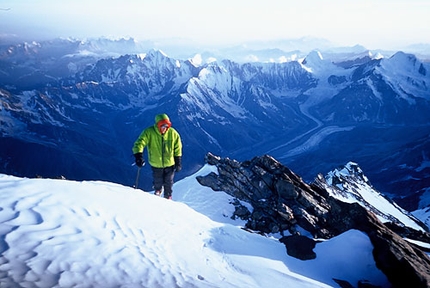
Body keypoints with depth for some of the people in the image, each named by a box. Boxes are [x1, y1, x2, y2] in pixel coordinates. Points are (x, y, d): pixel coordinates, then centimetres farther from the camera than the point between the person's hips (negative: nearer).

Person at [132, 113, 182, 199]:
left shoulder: (173, 133, -13)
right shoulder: (149, 132, -18)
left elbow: (178, 149, -2)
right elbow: (139, 143, -24)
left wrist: (178, 162, 1)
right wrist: (138, 155, -41)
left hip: (170, 164, 1)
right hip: (156, 164, 0)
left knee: (168, 183, 16)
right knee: (158, 182, 19)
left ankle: (168, 197, 43)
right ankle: (158, 191, 54)